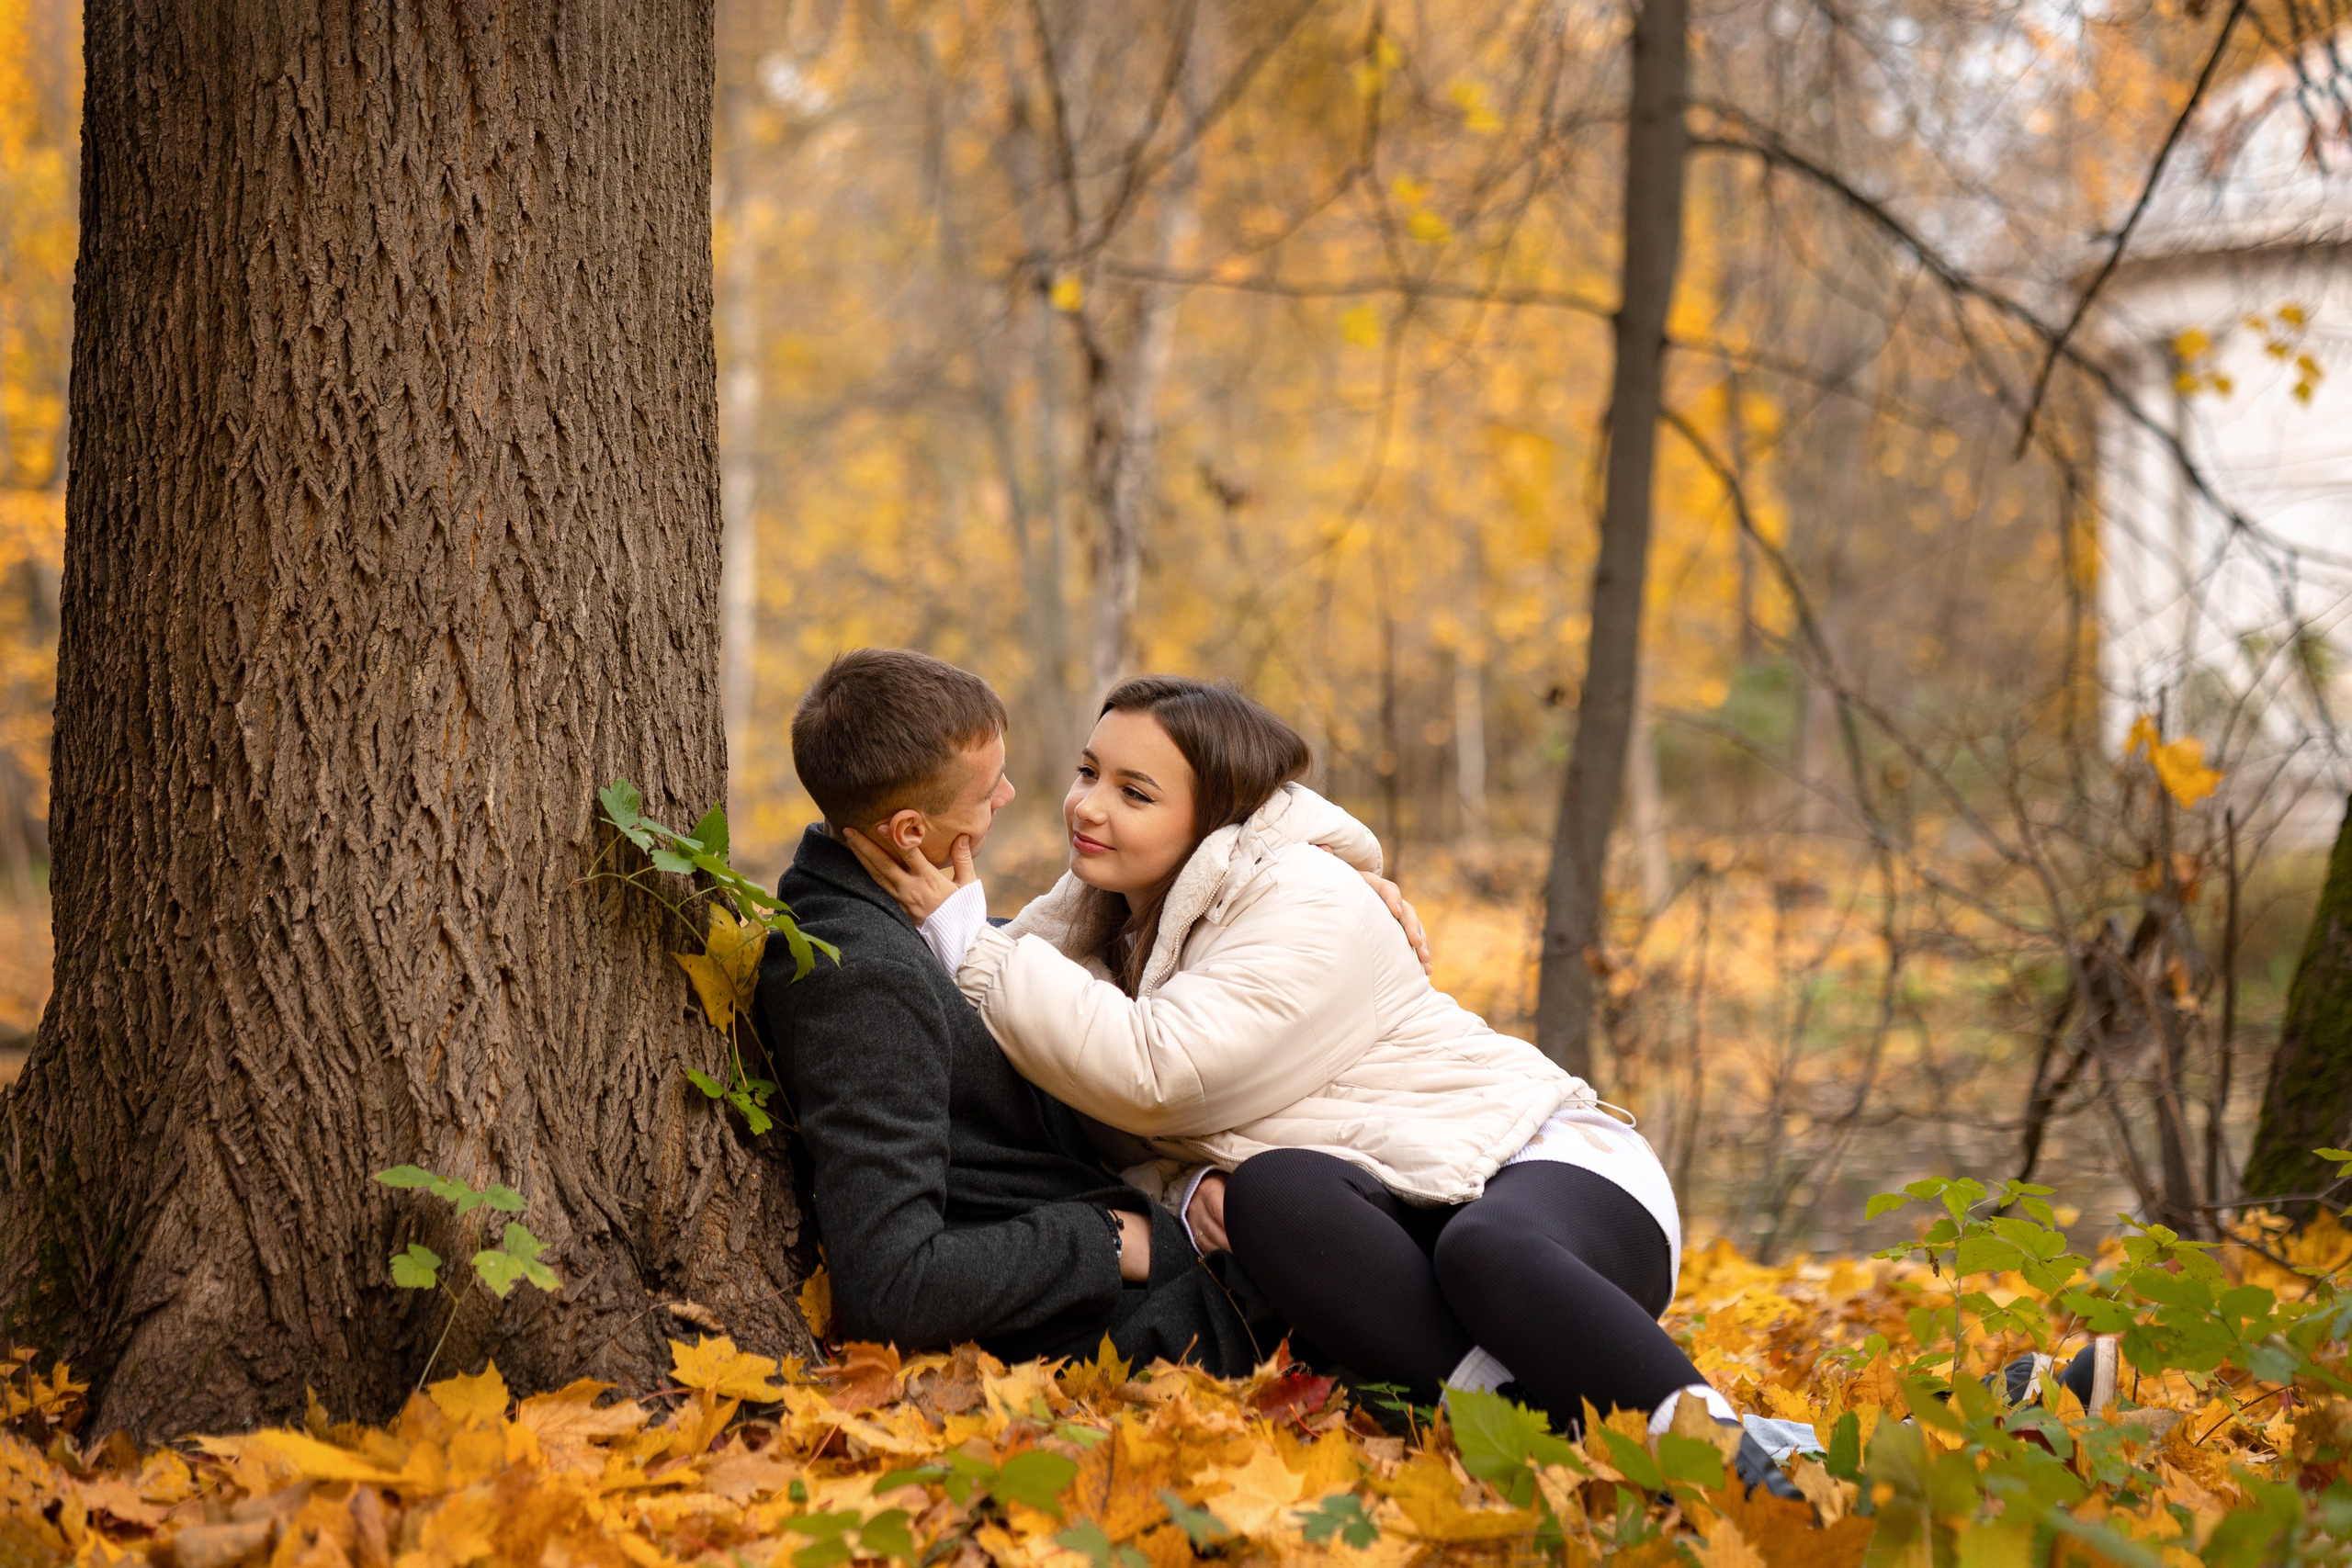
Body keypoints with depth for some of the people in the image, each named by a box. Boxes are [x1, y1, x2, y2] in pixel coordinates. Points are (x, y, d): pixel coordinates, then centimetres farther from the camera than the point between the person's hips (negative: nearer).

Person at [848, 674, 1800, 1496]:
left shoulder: (1309, 906, -16)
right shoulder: (1097, 925, 8)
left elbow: (1149, 1072, -27)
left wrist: (967, 941, -22)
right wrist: (1191, 1184, -14)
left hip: (1554, 1166, -6)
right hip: (1390, 1221, 6)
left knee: (1486, 1250, -41)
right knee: (1271, 1194, -29)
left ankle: (1740, 1476, -47)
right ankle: (1524, 1407, -39)